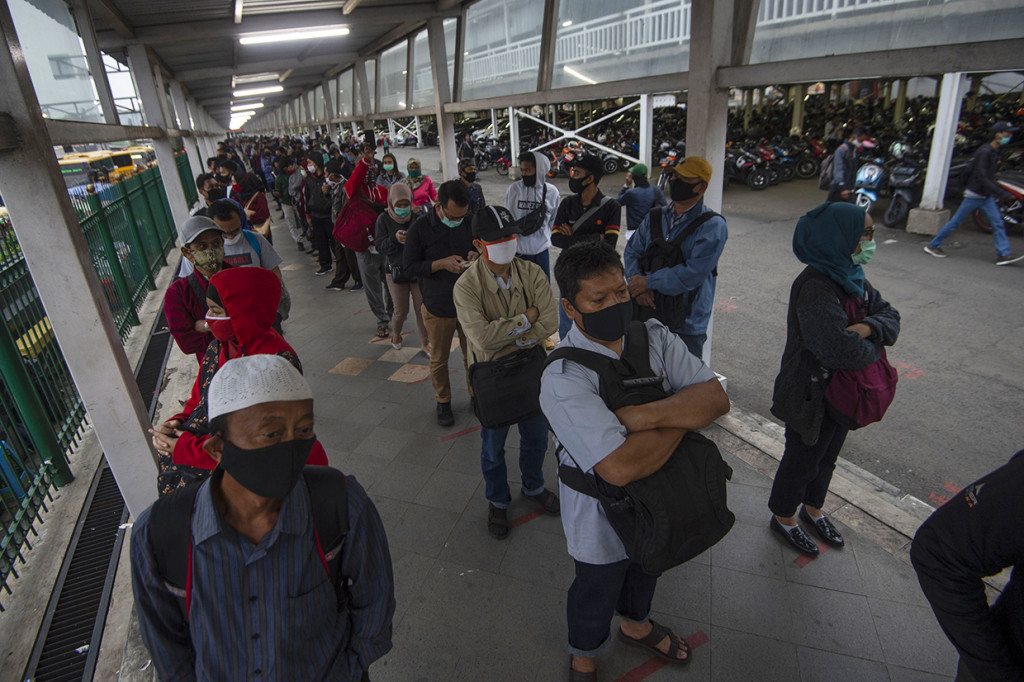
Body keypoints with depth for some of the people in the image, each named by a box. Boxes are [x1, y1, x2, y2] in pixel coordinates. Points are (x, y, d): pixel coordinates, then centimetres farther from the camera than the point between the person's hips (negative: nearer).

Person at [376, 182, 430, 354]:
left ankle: (425, 342, 19)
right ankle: (395, 333, 39)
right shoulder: (384, 219, -3)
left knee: (422, 307, 2)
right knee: (401, 310, 7)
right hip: (396, 271, -1)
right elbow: (380, 246, -7)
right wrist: (394, 239, -26)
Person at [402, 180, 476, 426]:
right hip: (438, 307, -2)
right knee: (439, 360, 13)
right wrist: (442, 263, -24)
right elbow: (409, 267, -11)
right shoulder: (420, 228, -12)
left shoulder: (469, 223, -3)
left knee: (473, 355, 15)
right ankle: (443, 402, 34)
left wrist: (476, 254, -11)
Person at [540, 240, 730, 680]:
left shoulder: (654, 337, -12)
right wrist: (682, 418, -26)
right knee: (596, 592, 23)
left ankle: (636, 624, 67)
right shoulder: (562, 378, -33)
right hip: (603, 519, -5)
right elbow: (620, 467, -40)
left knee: (645, 571, 33)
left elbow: (716, 398, -17)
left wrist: (648, 415, -33)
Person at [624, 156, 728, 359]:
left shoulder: (712, 226, -13)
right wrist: (637, 283, -15)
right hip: (647, 315, 5)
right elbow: (632, 251, 4)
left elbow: (693, 273, -22)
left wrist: (648, 282, -17)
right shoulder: (654, 218, 6)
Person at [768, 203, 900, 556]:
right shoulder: (815, 288, -30)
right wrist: (874, 349, -16)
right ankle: (783, 516, 36)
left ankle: (813, 508, 50)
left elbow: (889, 315, 3)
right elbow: (841, 350, -37)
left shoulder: (852, 277, 0)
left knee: (827, 455, 26)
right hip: (812, 394, -9)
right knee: (803, 457, 12)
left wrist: (868, 327, -20)